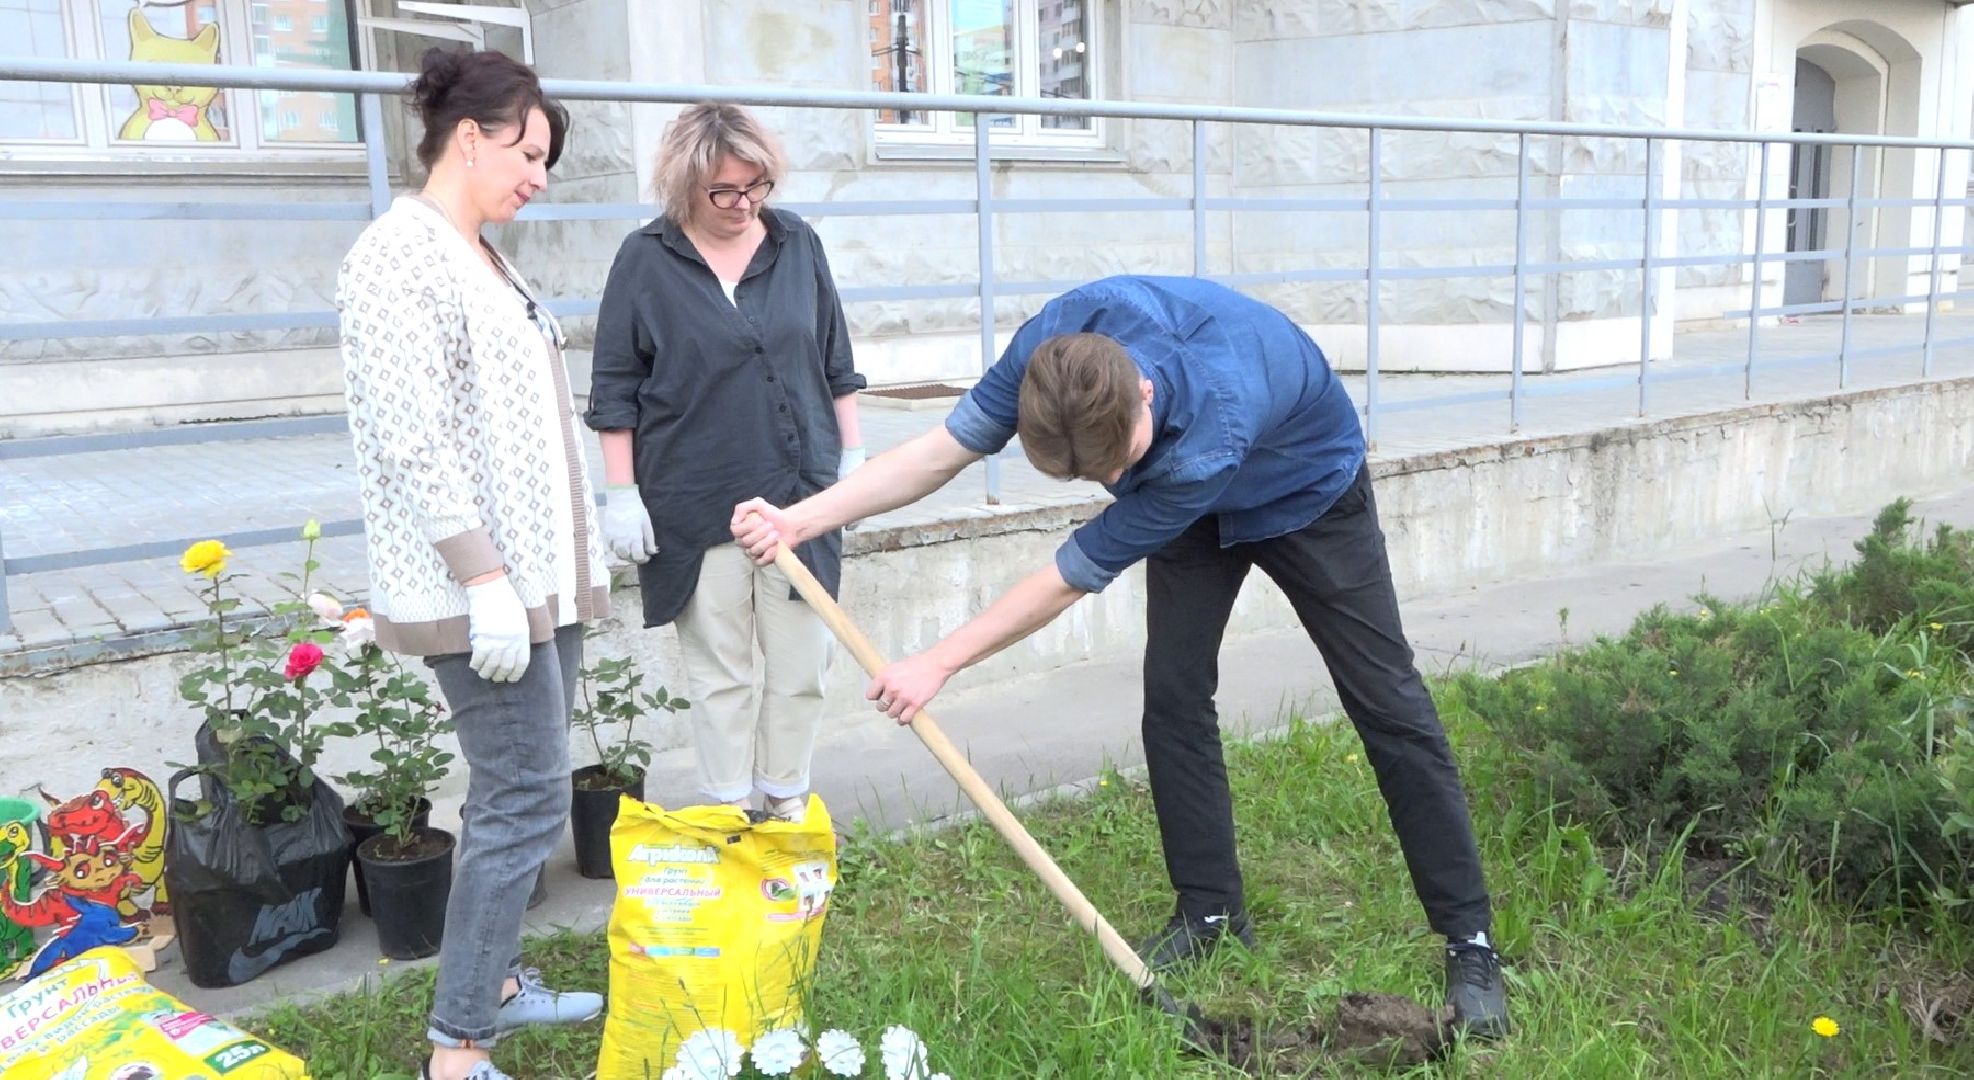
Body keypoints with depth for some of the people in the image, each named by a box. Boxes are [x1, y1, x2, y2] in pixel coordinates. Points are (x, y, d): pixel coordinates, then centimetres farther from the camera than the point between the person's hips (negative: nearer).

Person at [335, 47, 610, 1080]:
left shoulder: (485, 259, 15)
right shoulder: (400, 257, -13)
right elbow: (413, 441, -20)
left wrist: (577, 550, 20)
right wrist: (485, 580, -22)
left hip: (541, 576, 9)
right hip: (483, 586, -9)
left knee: (514, 790, 15)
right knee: (527, 799, -8)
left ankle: (492, 980, 29)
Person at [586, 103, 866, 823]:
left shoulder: (797, 244, 5)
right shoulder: (647, 259, -3)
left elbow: (836, 363, 13)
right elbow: (614, 388, 0)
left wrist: (854, 454, 11)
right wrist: (621, 493, -4)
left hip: (800, 493, 3)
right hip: (695, 506, -2)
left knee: (803, 662, 8)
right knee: (719, 671, 7)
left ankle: (787, 801, 25)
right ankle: (727, 815, 20)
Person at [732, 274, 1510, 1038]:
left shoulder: (1212, 432, -46)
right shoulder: (1057, 340, -32)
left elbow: (1080, 572, -37)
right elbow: (945, 448, -22)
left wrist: (939, 662, -30)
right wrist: (799, 520, -31)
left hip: (1308, 491, -4)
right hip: (1200, 511, 5)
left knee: (1387, 703, -5)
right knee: (1174, 696, -4)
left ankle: (1468, 939, 3)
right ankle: (1211, 909, 12)